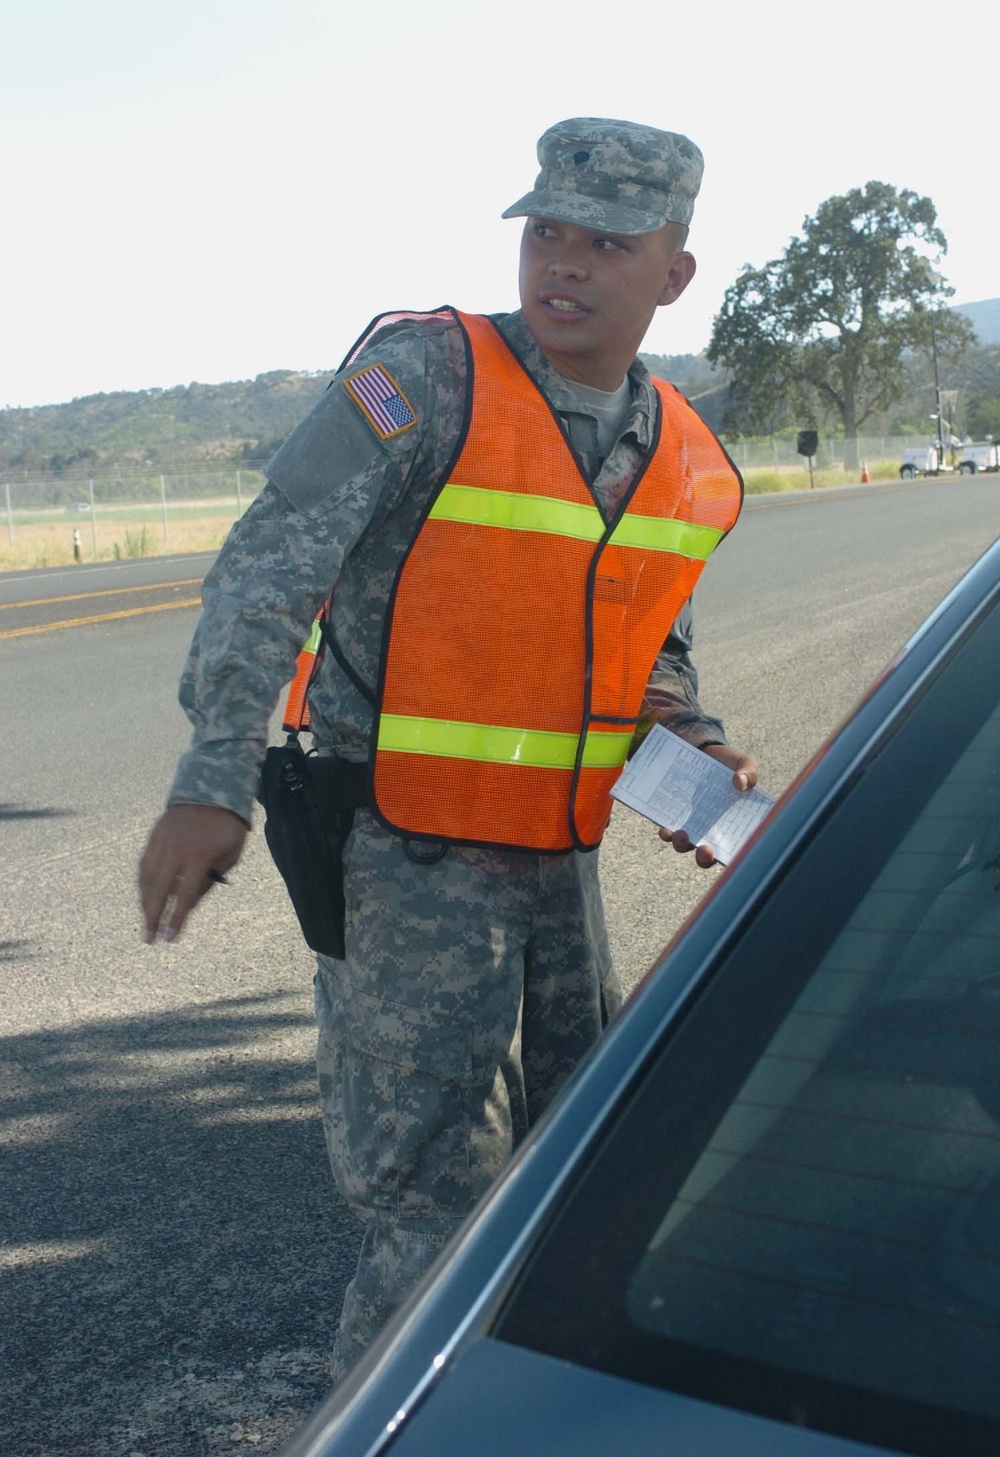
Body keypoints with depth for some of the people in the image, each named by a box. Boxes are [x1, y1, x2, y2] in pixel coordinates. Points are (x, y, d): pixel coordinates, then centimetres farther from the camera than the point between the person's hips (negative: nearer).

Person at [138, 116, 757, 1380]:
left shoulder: (690, 463, 5)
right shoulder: (429, 374, -14)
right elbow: (266, 574, -19)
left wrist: (698, 753, 0)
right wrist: (213, 781, -28)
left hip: (558, 857, 7)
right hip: (409, 855, -7)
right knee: (438, 1205, -7)